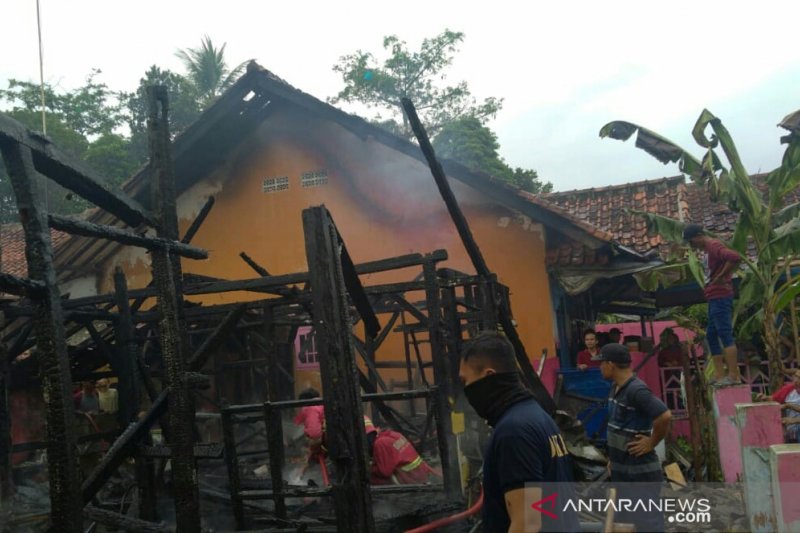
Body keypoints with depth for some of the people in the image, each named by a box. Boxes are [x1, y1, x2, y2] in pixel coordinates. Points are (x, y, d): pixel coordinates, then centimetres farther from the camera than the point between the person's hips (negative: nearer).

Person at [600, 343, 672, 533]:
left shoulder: (636, 390, -22)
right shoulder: (616, 387, 8)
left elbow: (665, 416, -32)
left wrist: (651, 443, -19)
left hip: (641, 473, -10)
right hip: (621, 471, 10)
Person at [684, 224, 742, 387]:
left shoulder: (714, 246, -13)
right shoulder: (709, 249, 19)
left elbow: (734, 257, -31)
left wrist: (722, 278, -22)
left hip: (720, 297, -11)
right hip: (714, 298, 11)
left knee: (725, 334, -12)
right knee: (712, 335, 11)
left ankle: (734, 375, -14)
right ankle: (720, 375, 11)